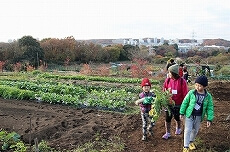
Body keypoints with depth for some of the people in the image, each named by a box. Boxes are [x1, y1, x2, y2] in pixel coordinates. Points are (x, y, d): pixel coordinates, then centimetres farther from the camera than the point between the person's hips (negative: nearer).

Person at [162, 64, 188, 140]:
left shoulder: (182, 81, -17)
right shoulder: (167, 80, -8)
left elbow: (185, 94, -10)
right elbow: (164, 91, 4)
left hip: (178, 104, -2)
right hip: (168, 103, 2)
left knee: (177, 118, 19)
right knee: (167, 118, 6)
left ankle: (178, 128, 47)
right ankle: (168, 133, 24)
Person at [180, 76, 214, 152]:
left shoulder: (208, 96, -9)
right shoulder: (191, 93, -14)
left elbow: (210, 108, -3)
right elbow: (185, 102, -6)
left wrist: (209, 119, -6)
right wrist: (182, 113, -4)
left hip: (199, 117, 2)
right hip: (189, 115, -2)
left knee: (195, 130, 18)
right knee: (188, 130, -3)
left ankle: (191, 141, 43)